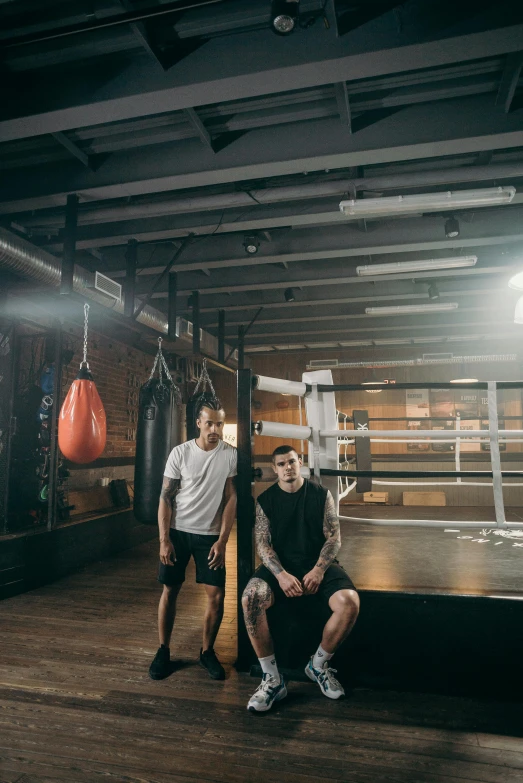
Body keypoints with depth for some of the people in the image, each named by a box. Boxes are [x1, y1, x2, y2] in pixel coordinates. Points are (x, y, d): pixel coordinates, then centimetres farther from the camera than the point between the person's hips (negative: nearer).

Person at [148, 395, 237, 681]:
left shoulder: (230, 455, -8)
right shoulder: (180, 453, -9)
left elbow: (231, 499, -5)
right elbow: (165, 498, -5)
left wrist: (222, 540, -9)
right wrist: (164, 539, -10)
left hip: (210, 534, 0)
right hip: (178, 531, 0)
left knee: (216, 594, -1)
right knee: (170, 591, 8)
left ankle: (207, 651, 21)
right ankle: (163, 651, 26)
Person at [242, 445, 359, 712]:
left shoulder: (321, 494, 3)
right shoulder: (265, 500, 3)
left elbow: (334, 538, 0)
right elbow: (263, 544, -2)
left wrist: (318, 571, -16)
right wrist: (281, 574, -18)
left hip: (318, 564, 0)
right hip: (280, 567, 0)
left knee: (350, 602, -27)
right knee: (250, 599, -29)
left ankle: (319, 665, 1)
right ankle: (272, 679, -12)